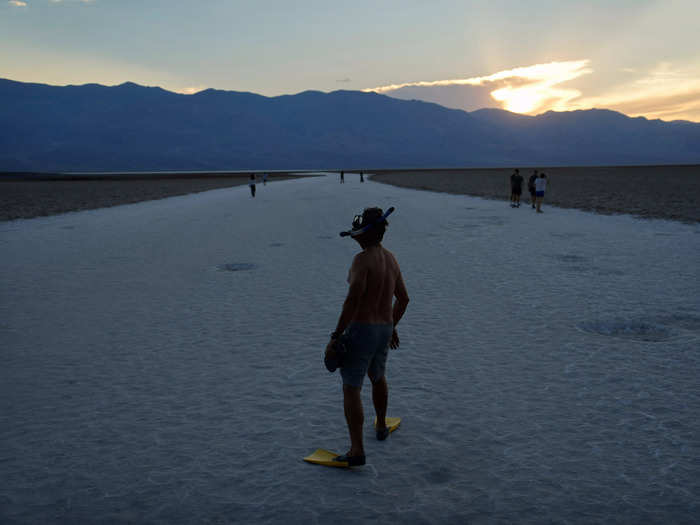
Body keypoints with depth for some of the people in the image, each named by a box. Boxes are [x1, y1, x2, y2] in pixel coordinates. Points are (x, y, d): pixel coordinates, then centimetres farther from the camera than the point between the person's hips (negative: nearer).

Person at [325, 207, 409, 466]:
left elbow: (352, 301, -25)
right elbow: (403, 298, 17)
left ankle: (356, 450, -5)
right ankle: (381, 426, 47)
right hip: (385, 329, 8)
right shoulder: (391, 259, 8)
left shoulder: (363, 259, -18)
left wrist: (335, 336, -21)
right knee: (378, 378, 29)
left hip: (361, 329, -8)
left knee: (351, 389, -3)